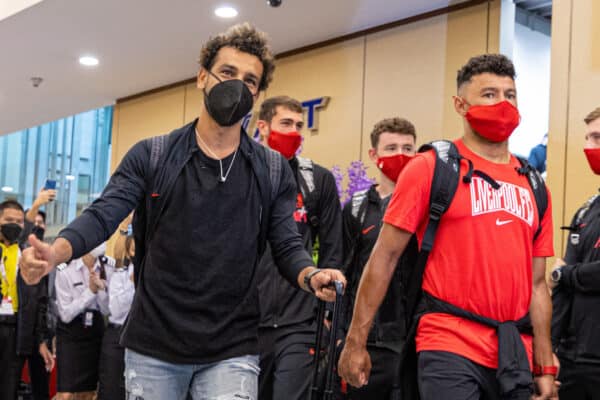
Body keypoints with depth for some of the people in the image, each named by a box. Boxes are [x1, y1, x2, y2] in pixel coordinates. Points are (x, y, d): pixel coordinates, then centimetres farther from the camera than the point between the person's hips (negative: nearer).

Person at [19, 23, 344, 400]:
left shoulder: (273, 171, 5)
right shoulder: (150, 156, 2)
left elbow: (288, 246, 1)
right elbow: (103, 216, -8)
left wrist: (312, 276, -22)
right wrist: (56, 251, -29)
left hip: (232, 351, 0)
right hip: (152, 346, 0)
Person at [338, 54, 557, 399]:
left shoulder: (533, 185, 13)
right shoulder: (431, 169, -3)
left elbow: (536, 283, 14)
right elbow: (384, 257, -3)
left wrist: (546, 367, 10)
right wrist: (356, 341, -6)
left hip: (516, 354, 5)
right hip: (450, 348, -5)